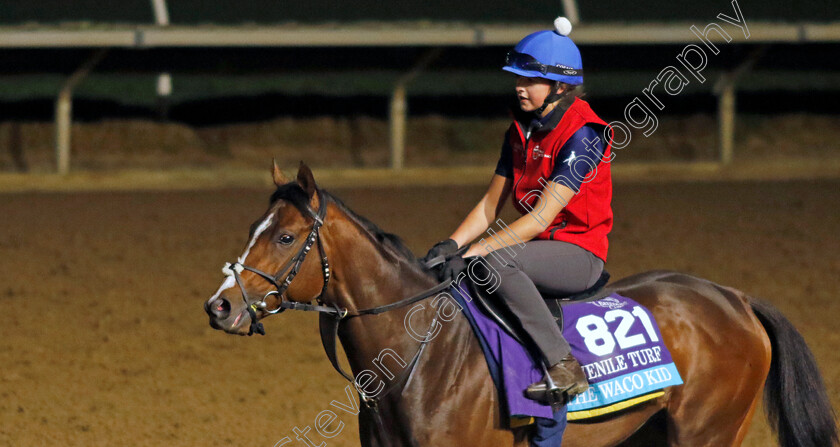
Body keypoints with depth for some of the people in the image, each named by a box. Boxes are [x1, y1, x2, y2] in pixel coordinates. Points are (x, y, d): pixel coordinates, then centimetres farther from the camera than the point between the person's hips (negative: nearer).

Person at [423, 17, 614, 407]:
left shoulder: (582, 135, -17)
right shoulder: (520, 132, 10)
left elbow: (541, 217, -23)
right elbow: (490, 206, 13)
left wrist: (474, 252, -27)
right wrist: (452, 244, -6)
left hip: (579, 254, -9)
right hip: (536, 247, 9)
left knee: (495, 262, -35)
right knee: (439, 268, -1)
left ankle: (564, 367, -35)